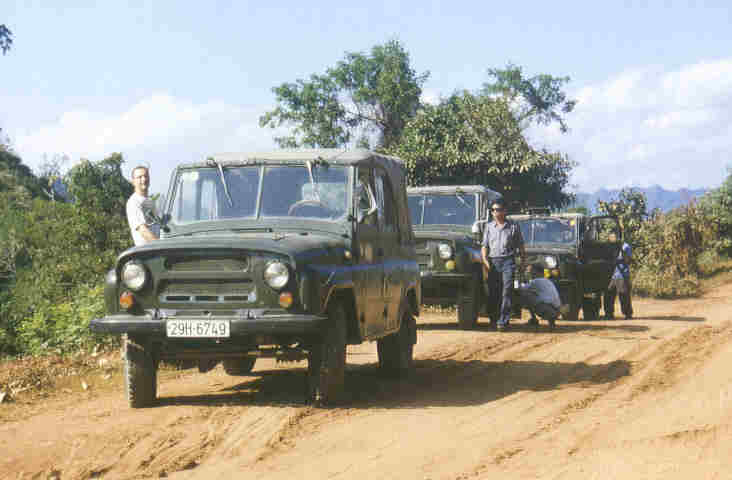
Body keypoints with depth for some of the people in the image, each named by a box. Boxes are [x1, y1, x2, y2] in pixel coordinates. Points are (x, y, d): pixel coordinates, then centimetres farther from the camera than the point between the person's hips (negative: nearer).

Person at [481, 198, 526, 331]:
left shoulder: (513, 226, 6)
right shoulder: (489, 226, 13)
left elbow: (520, 245, 11)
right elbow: (484, 245, 11)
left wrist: (523, 261, 7)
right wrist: (485, 260, -4)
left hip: (508, 261, -3)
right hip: (493, 262, 3)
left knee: (506, 291, -12)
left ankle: (503, 321, -17)